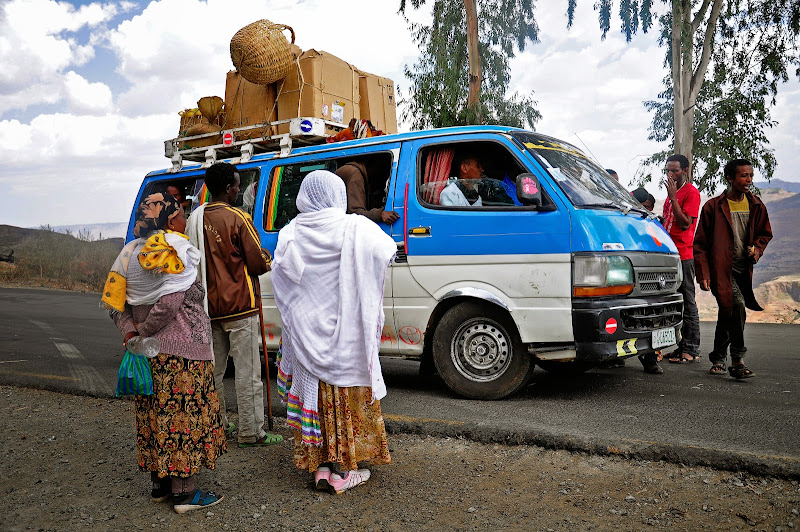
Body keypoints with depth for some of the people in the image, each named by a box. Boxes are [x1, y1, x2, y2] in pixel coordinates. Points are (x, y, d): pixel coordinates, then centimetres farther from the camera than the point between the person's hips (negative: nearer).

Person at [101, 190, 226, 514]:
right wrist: (142, 333, -10)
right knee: (184, 413, 0)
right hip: (182, 348, -8)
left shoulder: (131, 252, 10)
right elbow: (170, 303, -22)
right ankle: (184, 493, 8)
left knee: (154, 414, 15)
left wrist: (130, 331, -1)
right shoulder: (177, 250, -13)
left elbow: (113, 301, 7)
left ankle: (160, 483, 28)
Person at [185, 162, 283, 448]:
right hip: (239, 304, -7)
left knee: (213, 368, 16)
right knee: (247, 371, -1)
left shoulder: (196, 218, 6)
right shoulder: (237, 218, -13)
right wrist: (267, 261, 8)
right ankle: (251, 433, 5)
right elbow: (259, 263, -12)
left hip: (209, 305, 7)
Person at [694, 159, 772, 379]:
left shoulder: (756, 206, 9)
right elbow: (700, 243, -2)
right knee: (737, 306, -23)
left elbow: (765, 233, 24)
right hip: (721, 269, -5)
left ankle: (718, 358, 29)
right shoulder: (713, 206, -4)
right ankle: (738, 360, -16)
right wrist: (703, 274, -8)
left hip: (744, 270, 5)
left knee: (727, 314, 13)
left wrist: (757, 248, 0)